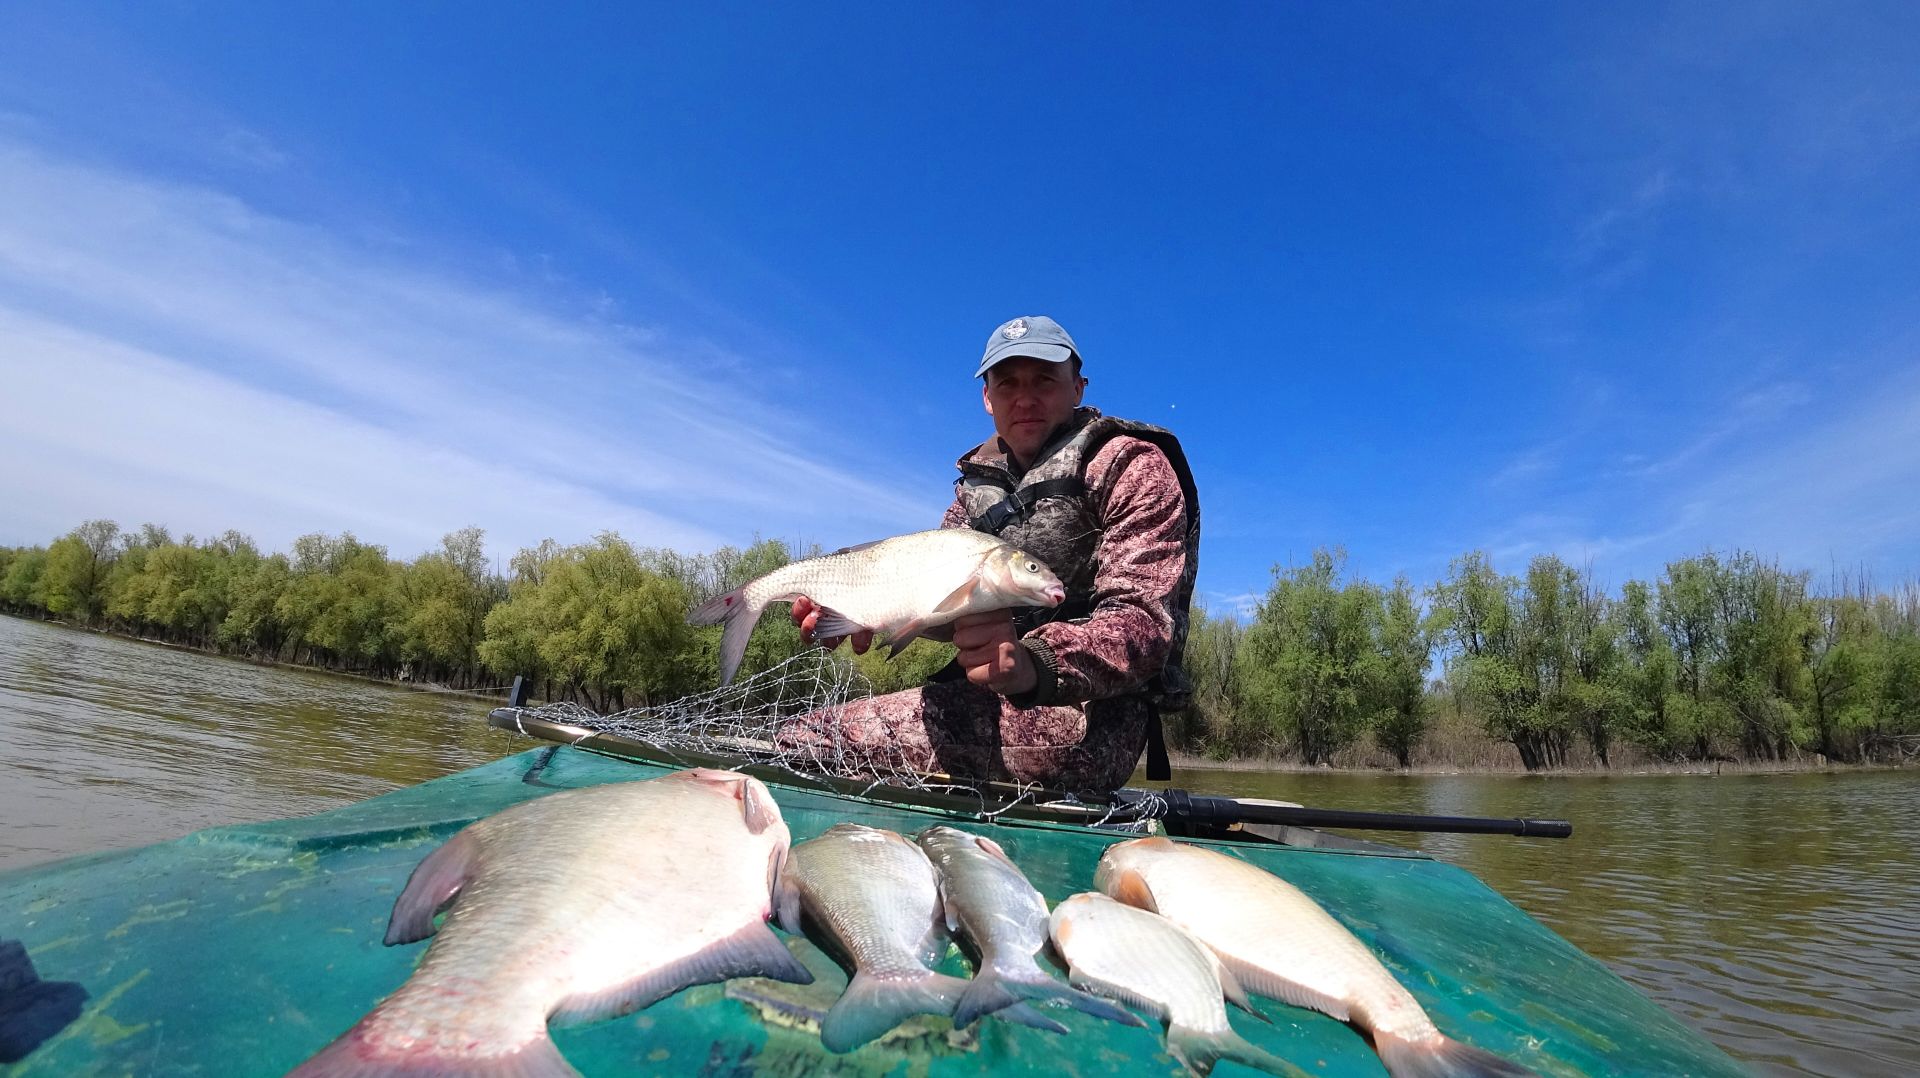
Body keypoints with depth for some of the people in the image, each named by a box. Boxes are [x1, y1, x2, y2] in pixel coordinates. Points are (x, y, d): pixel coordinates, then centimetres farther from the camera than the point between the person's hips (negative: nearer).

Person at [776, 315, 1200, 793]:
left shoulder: (1133, 467, -5)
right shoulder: (981, 480, 18)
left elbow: (1143, 621, -18)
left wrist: (1036, 663, -38)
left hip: (1089, 717, -7)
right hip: (988, 701, 8)